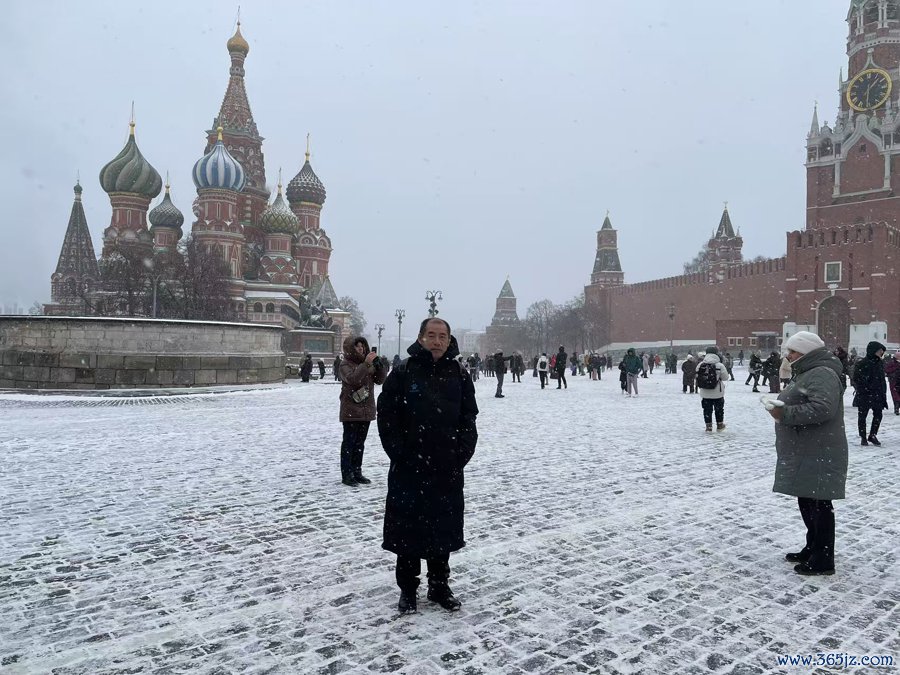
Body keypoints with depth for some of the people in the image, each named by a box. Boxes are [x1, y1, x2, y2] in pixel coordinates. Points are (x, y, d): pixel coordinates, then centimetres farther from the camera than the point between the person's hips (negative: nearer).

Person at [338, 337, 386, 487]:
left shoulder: (368, 363, 11)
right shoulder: (345, 364, -8)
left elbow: (380, 379, 6)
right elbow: (352, 379, -26)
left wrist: (378, 363, -9)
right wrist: (366, 363, -30)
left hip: (366, 410, 6)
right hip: (351, 411, -6)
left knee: (360, 443, 13)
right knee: (349, 443, -2)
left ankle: (357, 472, 21)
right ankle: (346, 474, 2)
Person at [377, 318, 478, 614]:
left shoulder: (459, 376, 5)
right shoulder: (403, 373, -4)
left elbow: (468, 419, 6)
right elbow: (387, 417, -5)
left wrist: (461, 454, -4)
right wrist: (399, 453, -10)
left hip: (448, 470, 3)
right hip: (408, 469, -2)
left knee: (443, 529, 12)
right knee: (408, 529, 7)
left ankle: (440, 586, 29)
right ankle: (407, 589, 23)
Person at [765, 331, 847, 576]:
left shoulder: (822, 374, -16)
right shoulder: (805, 373, 17)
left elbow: (822, 408, -29)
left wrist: (785, 414, -26)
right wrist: (780, 406, 7)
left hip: (818, 455, -11)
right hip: (804, 453, 11)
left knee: (818, 504, -4)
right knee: (807, 502, 18)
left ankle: (823, 560, 4)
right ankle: (812, 550, 30)